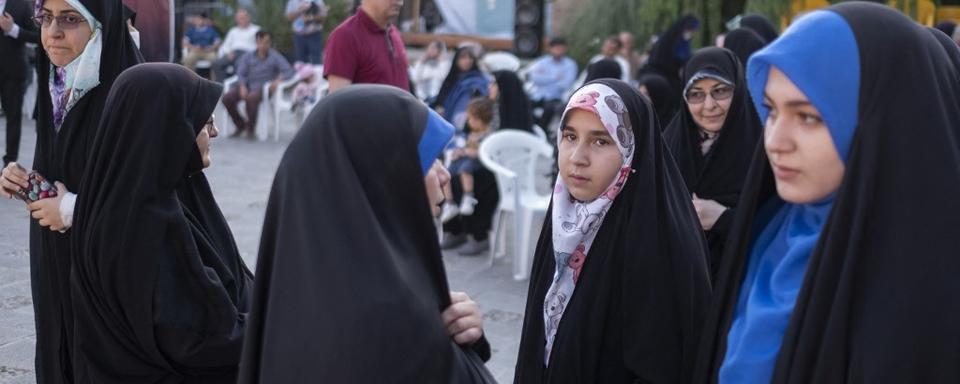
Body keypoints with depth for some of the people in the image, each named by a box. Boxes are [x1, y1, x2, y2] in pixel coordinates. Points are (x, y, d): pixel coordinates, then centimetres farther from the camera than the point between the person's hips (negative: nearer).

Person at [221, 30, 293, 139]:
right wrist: (242, 87, -17)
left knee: (251, 97, -37)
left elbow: (289, 70, -8)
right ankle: (241, 125, 3)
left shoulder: (275, 57, 1)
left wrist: (279, 79, -27)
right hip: (247, 85, 4)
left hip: (263, 88, -4)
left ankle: (250, 128, -16)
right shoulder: (248, 57, 11)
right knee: (227, 98, -20)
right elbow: (241, 73, 4)